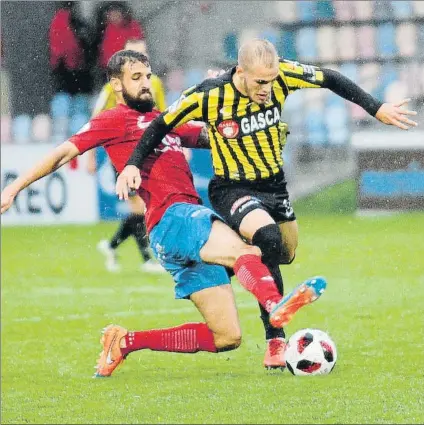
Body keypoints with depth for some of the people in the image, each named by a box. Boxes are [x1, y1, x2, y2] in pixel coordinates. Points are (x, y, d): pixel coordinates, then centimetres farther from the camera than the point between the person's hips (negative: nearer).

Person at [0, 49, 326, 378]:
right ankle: (275, 305, -68)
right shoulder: (114, 120, 8)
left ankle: (126, 342, 10)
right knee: (247, 252, -36)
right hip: (173, 218, -8)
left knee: (227, 338, 2)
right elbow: (64, 153, 3)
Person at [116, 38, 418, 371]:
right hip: (233, 190, -6)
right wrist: (133, 165, -16)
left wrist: (377, 109, -2)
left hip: (275, 186, 6)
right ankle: (275, 339, -24)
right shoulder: (209, 96, -25)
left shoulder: (282, 76, -17)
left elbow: (331, 80, -2)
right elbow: (163, 124, -10)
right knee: (269, 240, -31)